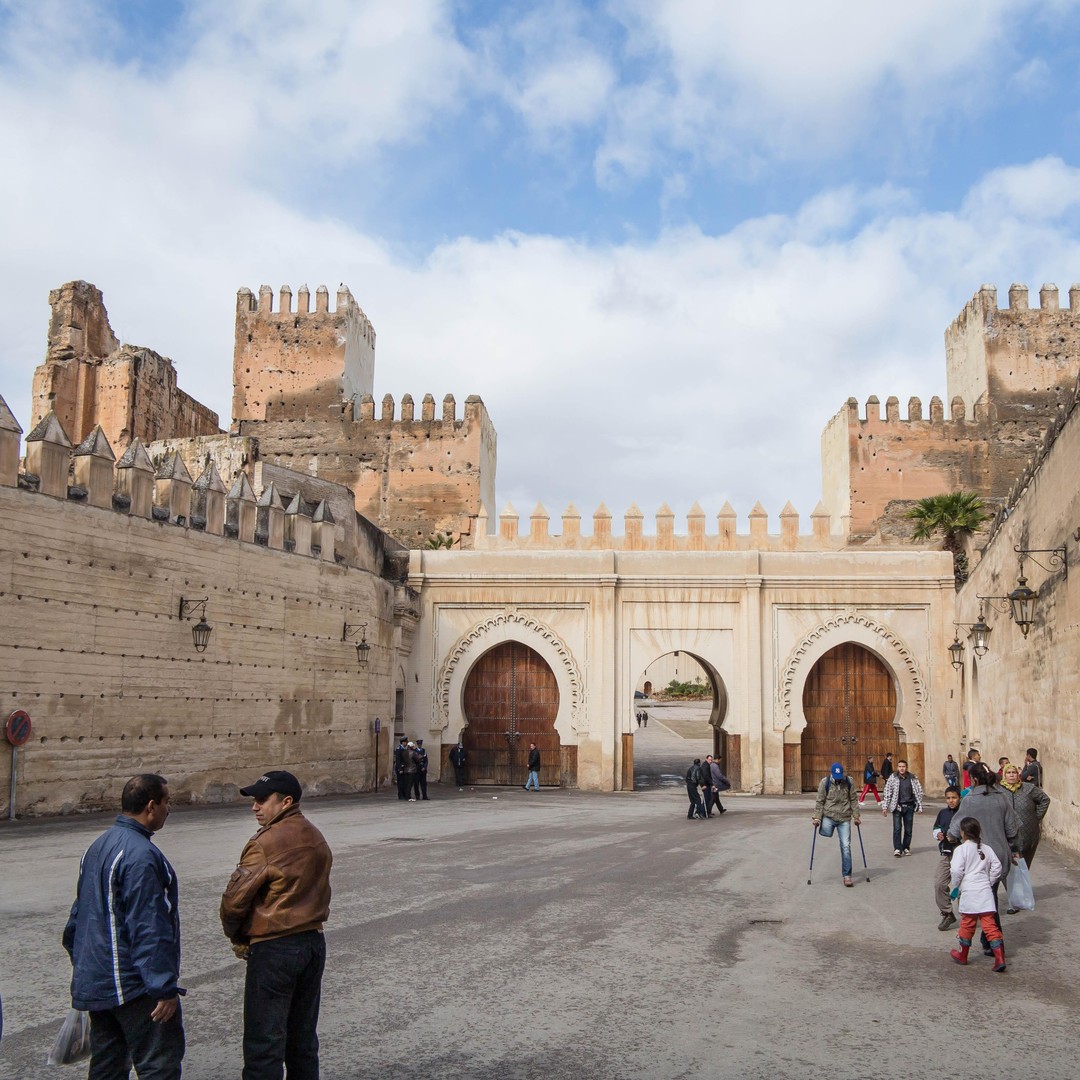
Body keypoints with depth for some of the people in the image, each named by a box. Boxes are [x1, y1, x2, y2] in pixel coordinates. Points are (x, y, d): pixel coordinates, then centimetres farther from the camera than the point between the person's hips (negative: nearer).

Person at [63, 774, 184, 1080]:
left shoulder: (97, 847, 11)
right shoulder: (142, 855, -21)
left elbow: (78, 916, 19)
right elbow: (149, 929, -23)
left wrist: (82, 966, 27)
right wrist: (165, 987, -20)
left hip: (94, 983, 10)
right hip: (133, 985, -10)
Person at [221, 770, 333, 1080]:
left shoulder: (265, 844, -17)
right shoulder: (317, 839, 8)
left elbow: (234, 900, -14)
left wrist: (236, 936, 3)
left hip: (274, 949, -8)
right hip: (314, 942, 8)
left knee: (264, 1043, 0)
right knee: (303, 1037, 17)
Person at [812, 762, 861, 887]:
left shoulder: (849, 782, -2)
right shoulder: (825, 782, -7)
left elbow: (853, 800, 5)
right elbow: (820, 801, -3)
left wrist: (856, 816, 3)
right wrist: (817, 817, -8)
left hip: (844, 818, 1)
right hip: (828, 816, 0)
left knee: (846, 846, -3)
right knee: (826, 833, -26)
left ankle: (847, 876, 4)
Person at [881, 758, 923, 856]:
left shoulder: (913, 778, 1)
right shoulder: (893, 777, -2)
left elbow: (919, 793, 7)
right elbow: (887, 792, -1)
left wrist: (919, 807, 5)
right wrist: (885, 807, -4)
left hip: (909, 807, 2)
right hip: (897, 806, -2)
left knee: (908, 829, 6)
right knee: (897, 828, -10)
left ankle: (906, 848, 20)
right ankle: (897, 849, -7)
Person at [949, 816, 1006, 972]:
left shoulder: (961, 849, -7)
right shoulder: (987, 849, 8)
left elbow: (956, 870, -14)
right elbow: (997, 867, 7)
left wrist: (955, 886, 2)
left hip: (969, 892, -4)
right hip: (986, 892, 4)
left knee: (967, 925, 10)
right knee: (990, 925, 1)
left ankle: (962, 955, 26)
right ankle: (1000, 958, -8)